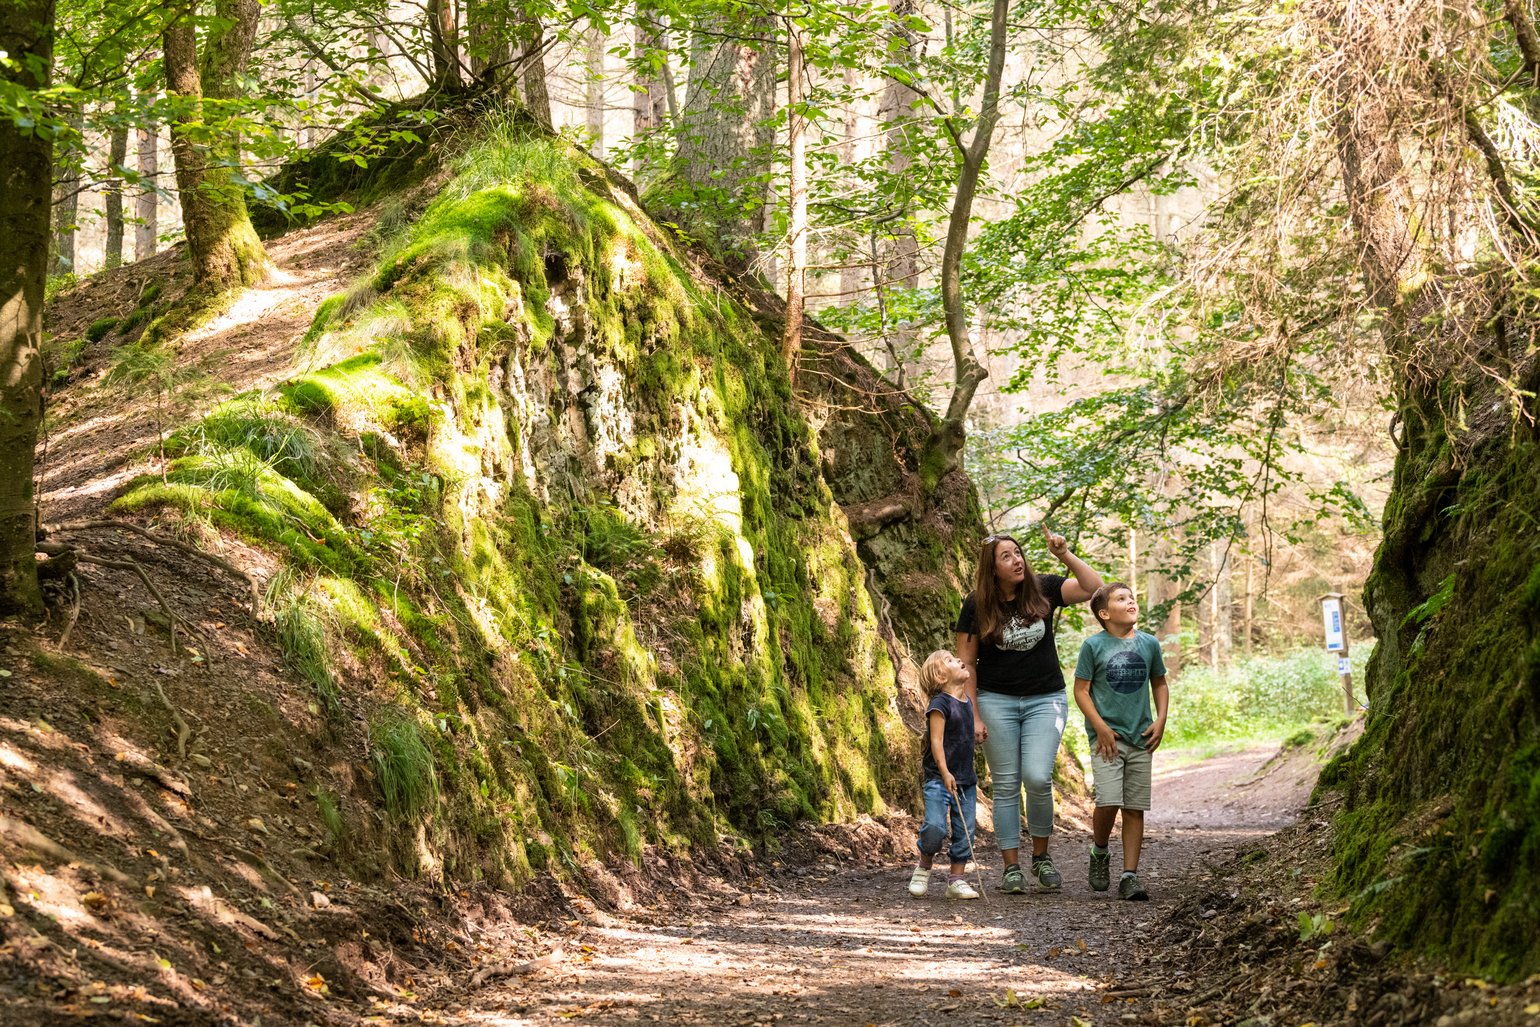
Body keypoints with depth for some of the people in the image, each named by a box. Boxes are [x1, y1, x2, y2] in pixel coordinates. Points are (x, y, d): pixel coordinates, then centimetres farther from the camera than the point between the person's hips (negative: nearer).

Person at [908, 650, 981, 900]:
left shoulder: (967, 702, 12)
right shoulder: (940, 704, -12)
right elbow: (936, 741, -16)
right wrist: (945, 773, -23)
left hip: (966, 779, 7)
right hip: (939, 779, -7)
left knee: (964, 832, 5)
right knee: (935, 828, -16)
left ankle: (957, 879, 14)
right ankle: (924, 867, 9)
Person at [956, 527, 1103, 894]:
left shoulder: (1043, 589, -2)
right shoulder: (976, 605, -5)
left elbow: (1093, 587, -9)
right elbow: (966, 663, -2)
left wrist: (1065, 555, -20)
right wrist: (974, 716, -6)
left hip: (1045, 699, 0)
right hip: (996, 701, 0)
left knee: (1038, 778, -13)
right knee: (1005, 785, 2)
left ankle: (1041, 856, 8)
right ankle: (1011, 867, 9)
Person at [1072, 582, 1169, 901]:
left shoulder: (1149, 643, 7)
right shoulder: (1093, 645, -4)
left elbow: (1160, 684, 18)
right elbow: (1081, 690, -2)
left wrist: (1160, 721, 5)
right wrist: (1101, 727, -11)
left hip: (1141, 738, 4)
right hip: (1107, 736, -4)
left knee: (1135, 808, 2)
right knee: (1108, 801, -16)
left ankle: (1130, 876, 6)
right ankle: (1100, 853, 12)